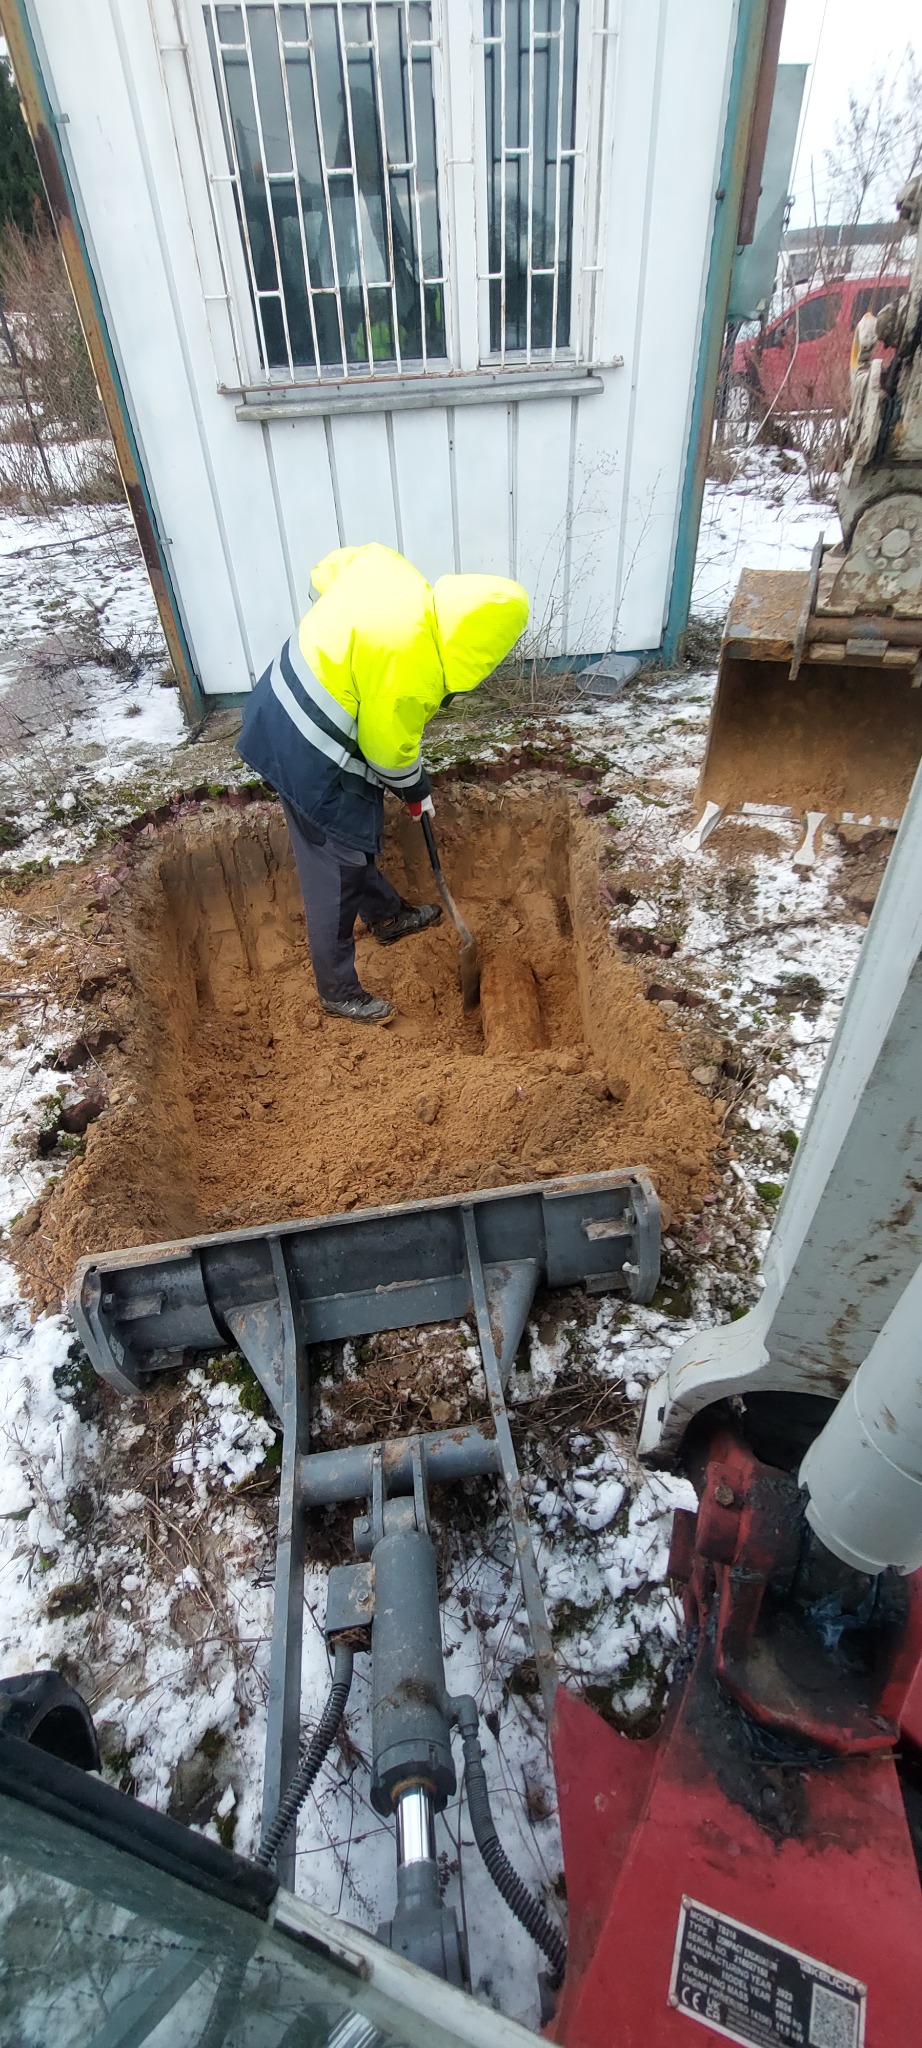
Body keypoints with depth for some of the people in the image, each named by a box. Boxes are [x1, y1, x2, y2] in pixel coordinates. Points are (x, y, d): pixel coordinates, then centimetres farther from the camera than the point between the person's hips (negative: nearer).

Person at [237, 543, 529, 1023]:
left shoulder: (390, 569, -6)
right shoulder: (408, 662, -29)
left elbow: (327, 571, 12)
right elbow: (389, 749, -17)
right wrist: (417, 791, 1)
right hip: (311, 754, -9)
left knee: (360, 837, 25)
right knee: (336, 871, 1)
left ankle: (388, 915, 48)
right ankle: (337, 990, 15)